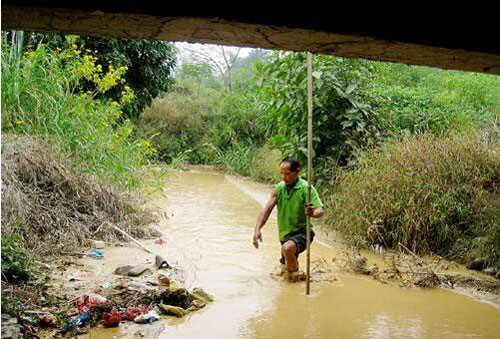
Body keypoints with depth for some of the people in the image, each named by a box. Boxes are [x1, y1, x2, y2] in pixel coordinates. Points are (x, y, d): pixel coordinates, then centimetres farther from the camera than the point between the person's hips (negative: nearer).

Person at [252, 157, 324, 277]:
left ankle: (295, 274, -11)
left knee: (288, 248, -37)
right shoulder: (279, 188, -2)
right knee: (284, 270, 20)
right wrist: (257, 229, -21)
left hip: (302, 232, -6)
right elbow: (266, 209, -7)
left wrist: (313, 213, -47)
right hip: (285, 235, 6)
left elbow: (320, 210, -23)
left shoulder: (306, 188, -16)